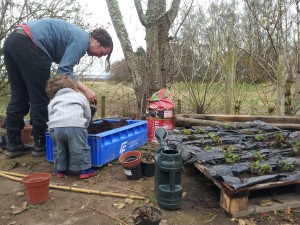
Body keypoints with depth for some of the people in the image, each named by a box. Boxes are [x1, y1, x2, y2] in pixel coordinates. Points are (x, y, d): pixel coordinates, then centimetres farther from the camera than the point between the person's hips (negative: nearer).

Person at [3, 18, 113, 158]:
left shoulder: (76, 36, 23)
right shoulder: (82, 40, -5)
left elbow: (63, 67, 18)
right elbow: (63, 71, -14)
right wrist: (85, 90, -13)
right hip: (28, 45, -10)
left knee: (18, 97, 10)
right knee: (40, 99, -1)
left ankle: (13, 145, 15)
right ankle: (41, 145, 9)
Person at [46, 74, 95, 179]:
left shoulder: (52, 101, 33)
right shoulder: (80, 96, 28)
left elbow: (50, 116, 24)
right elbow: (88, 116, 26)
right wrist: (83, 127, 40)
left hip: (55, 127, 3)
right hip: (75, 126, -3)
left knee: (59, 150, 22)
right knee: (81, 148, 9)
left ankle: (60, 170, 31)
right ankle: (84, 169, 12)